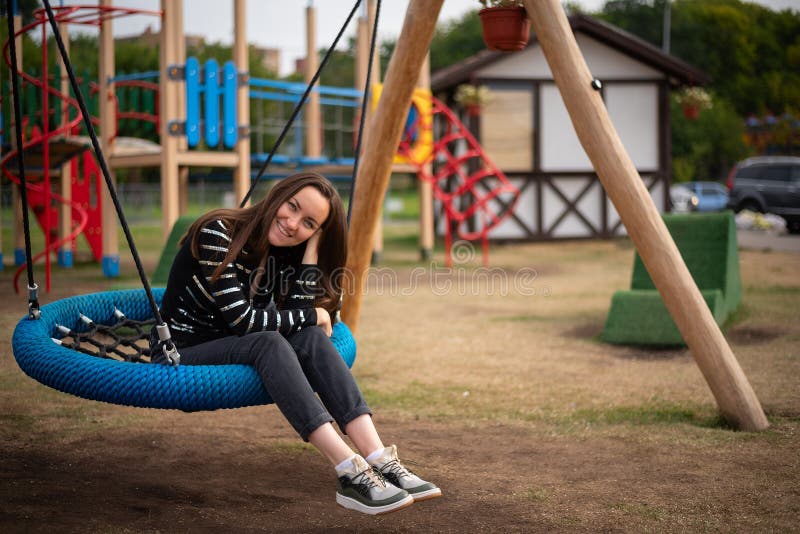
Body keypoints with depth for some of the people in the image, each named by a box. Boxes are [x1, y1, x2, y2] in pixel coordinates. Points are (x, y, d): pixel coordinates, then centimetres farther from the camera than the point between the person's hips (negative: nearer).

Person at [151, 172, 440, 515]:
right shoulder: (217, 234, -20)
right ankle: (350, 474, -42)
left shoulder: (286, 254, 1)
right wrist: (313, 316, -15)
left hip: (232, 353, 6)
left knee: (309, 338, -22)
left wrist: (312, 249, -14)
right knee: (267, 341, -34)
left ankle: (381, 461, -34)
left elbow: (298, 316, -12)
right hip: (182, 357, -6)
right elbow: (240, 319, -26)